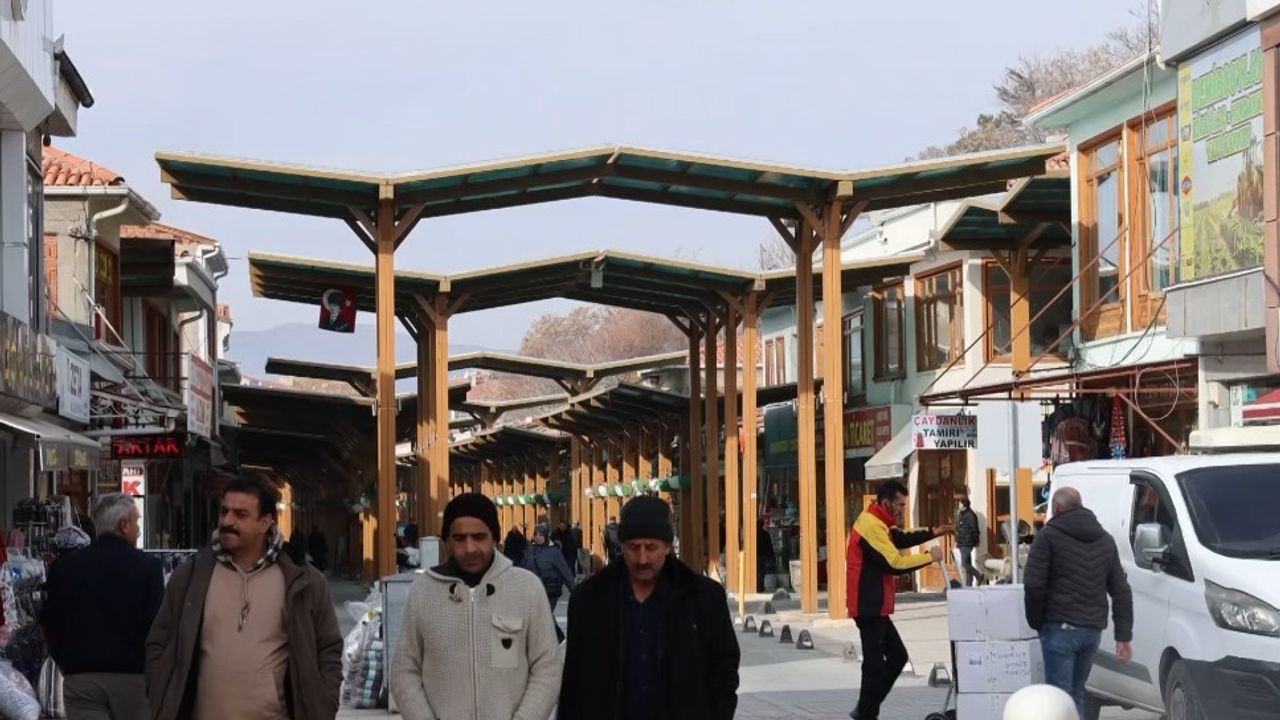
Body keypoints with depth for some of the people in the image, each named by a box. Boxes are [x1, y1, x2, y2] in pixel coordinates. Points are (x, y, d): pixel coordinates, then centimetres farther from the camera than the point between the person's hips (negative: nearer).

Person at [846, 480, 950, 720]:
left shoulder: (876, 523, 15)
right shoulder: (871, 526, -19)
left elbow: (901, 539, 23)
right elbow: (895, 563, -22)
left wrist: (932, 533, 10)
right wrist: (929, 557, -13)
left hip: (874, 606, 11)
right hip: (869, 607, -11)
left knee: (897, 656, 15)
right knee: (875, 663, -7)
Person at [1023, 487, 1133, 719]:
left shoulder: (1049, 536, -3)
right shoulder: (1105, 540, 17)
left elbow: (1033, 584, -13)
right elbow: (1121, 591, 14)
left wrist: (1035, 621, 1)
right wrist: (1124, 636, 12)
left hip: (1060, 628, -6)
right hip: (1092, 630, 6)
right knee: (1076, 693, 18)